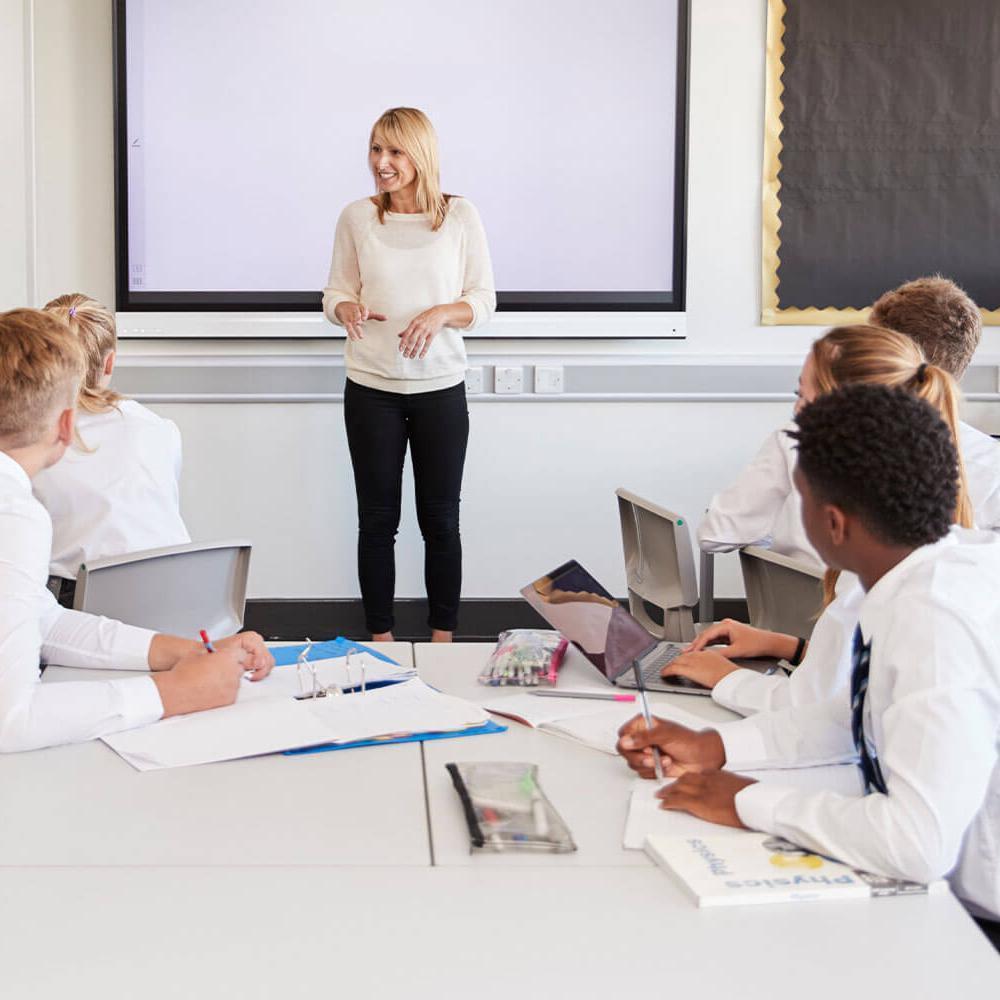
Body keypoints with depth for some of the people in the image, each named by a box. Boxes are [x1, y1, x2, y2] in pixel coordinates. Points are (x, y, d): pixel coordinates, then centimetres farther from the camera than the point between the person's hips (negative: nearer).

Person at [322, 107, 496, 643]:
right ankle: (381, 640, 18)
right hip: (371, 389, 1)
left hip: (440, 387, -1)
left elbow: (483, 299, 1)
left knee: (440, 520, 7)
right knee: (377, 519, 7)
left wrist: (442, 313, -18)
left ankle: (442, 640, 19)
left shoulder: (460, 215, -1)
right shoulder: (357, 217, 1)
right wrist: (349, 310, -15)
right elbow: (335, 292, 8)